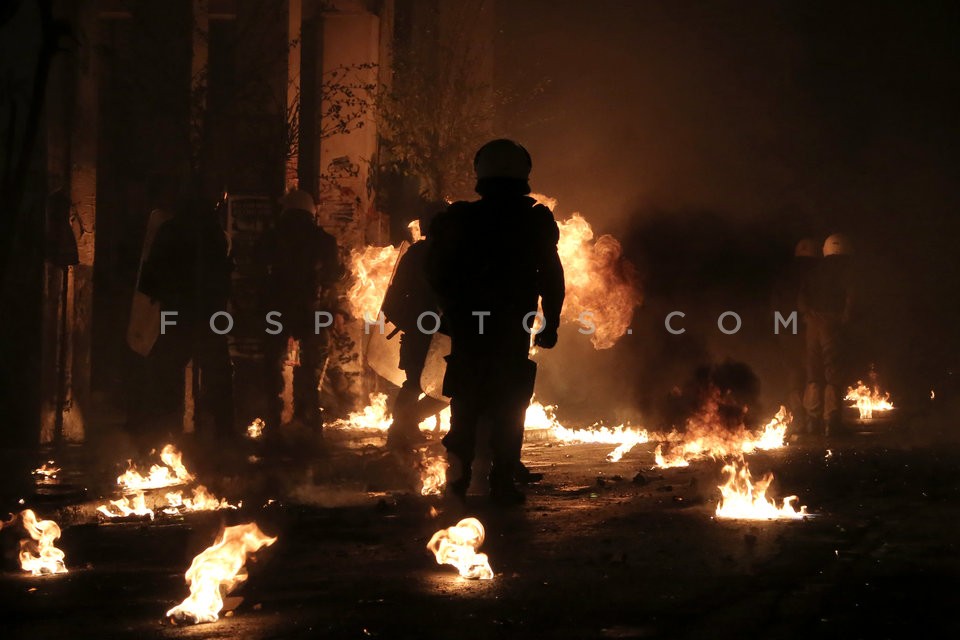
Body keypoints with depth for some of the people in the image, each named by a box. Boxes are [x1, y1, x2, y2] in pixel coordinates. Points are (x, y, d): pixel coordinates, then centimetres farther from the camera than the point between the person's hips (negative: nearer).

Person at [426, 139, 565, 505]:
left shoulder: (460, 219, 2)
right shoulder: (535, 221, -2)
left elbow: (436, 273, 5)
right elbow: (552, 277, -2)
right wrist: (550, 324, 5)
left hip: (467, 329, 2)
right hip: (513, 332, -2)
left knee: (466, 407, 10)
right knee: (509, 410, 3)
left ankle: (458, 480, 5)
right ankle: (501, 482, -2)